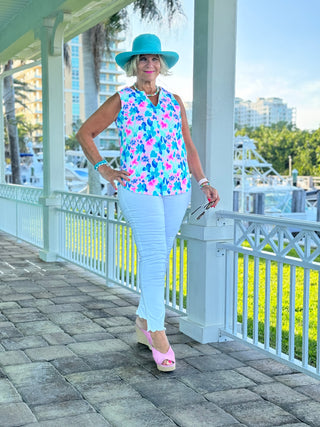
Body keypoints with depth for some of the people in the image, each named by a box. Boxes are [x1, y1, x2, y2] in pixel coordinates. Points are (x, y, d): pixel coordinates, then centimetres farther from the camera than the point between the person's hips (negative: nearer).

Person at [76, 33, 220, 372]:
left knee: (157, 257, 10)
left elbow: (188, 147, 17)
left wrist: (203, 183, 7)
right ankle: (158, 334, -5)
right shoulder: (121, 101, 4)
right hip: (138, 189, -4)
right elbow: (84, 133, 8)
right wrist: (104, 169, -4)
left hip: (176, 190, 4)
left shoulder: (174, 102, 14)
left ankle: (143, 321, 25)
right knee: (153, 257, -11)